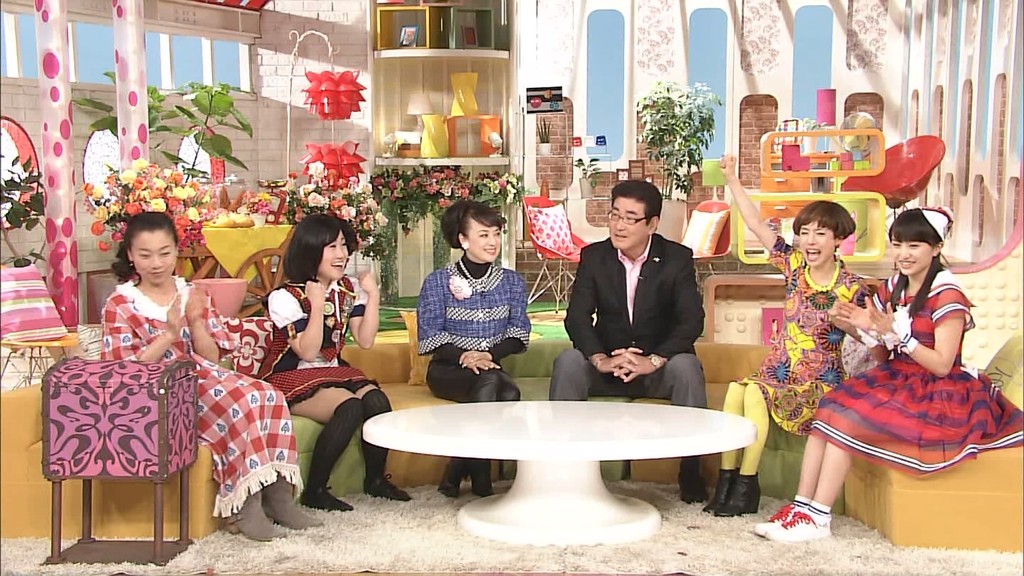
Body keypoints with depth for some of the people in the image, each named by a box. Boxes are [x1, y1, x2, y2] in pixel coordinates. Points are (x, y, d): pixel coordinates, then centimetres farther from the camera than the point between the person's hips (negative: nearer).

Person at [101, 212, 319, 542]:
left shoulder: (193, 296, 14)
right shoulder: (120, 304, 1)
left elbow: (213, 358, 8)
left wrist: (195, 322, -9)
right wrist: (169, 334, -17)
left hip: (203, 377, 5)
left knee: (267, 396, -24)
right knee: (238, 405, -32)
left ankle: (278, 494, -22)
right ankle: (245, 508, -28)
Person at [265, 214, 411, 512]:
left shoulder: (347, 289, 8)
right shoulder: (286, 297, -11)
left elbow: (365, 340, 0)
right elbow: (308, 352, -18)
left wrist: (373, 297, -7)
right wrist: (318, 305, -24)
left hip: (335, 372, 6)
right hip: (295, 379, -6)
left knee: (377, 399, -24)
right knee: (350, 406, -32)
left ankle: (376, 479, -4)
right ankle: (314, 491, -20)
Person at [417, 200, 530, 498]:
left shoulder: (512, 282, 11)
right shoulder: (437, 282, 1)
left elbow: (518, 333, 4)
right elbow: (429, 336, -5)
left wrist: (490, 354, -16)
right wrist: (464, 356, -22)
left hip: (491, 366, 3)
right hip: (447, 369, -3)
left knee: (510, 393, -32)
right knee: (489, 383, -35)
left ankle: (456, 474, -21)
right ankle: (479, 476, -22)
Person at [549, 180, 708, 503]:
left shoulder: (677, 258, -5)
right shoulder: (593, 256, 0)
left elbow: (692, 320, -16)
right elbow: (576, 317, -10)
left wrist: (653, 360, -31)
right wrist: (601, 360, -29)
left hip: (659, 366, -1)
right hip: (607, 365, 2)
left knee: (686, 366, -33)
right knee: (567, 363, -26)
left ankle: (691, 472, -19)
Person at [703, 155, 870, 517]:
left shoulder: (850, 287, -6)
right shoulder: (794, 264, 3)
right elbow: (757, 225, -1)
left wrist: (847, 322, -18)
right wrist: (732, 180, -5)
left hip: (822, 381, -4)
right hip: (780, 368, 4)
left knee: (755, 394, -28)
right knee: (736, 390, -25)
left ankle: (745, 483, -16)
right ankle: (727, 477, -16)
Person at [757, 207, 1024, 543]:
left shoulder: (946, 294, -11)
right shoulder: (891, 289, 10)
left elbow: (942, 365, -16)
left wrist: (897, 334, -23)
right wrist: (869, 330, -7)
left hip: (937, 394, -7)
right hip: (895, 382, 7)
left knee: (846, 420, -24)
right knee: (829, 408, -18)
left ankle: (817, 519, -20)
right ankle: (802, 507, -22)